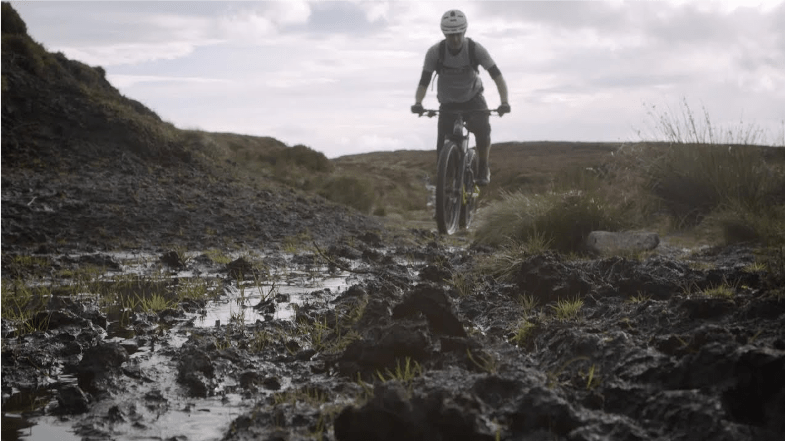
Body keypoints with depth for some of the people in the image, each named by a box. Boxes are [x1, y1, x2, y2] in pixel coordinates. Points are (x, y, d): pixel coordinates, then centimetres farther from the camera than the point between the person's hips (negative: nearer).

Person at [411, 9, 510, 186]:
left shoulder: (475, 49, -21)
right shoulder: (435, 52, -20)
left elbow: (497, 76, -24)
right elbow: (424, 81, -19)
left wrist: (504, 102, -39)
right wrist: (418, 103, -38)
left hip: (473, 99, -1)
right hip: (448, 103, 1)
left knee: (482, 130, -28)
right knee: (443, 147, -14)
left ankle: (483, 169, -4)